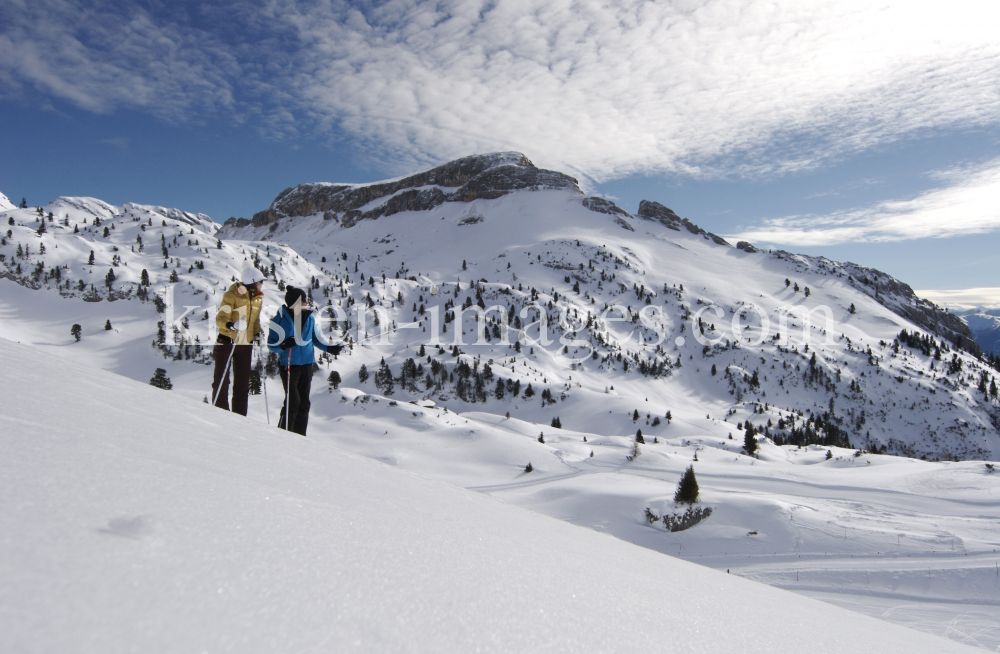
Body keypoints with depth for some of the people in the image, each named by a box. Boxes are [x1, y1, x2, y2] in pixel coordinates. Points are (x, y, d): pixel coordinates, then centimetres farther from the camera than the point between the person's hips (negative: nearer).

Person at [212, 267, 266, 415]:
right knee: (221, 381, 1)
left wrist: (257, 332, -1)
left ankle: (239, 418, 15)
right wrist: (232, 325, -36)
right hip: (227, 342, -5)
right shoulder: (232, 295, -12)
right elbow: (220, 319, -15)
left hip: (245, 344, 5)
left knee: (242, 383, 8)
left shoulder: (258, 298, 6)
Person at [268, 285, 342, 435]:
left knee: (304, 402, 9)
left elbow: (314, 338, 21)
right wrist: (283, 345, -24)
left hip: (307, 365, 5)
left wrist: (329, 348, 13)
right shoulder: (280, 319, -7)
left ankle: (299, 435, 19)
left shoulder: (309, 317, 7)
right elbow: (271, 344, -5)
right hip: (289, 365, -5)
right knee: (293, 401, -12)